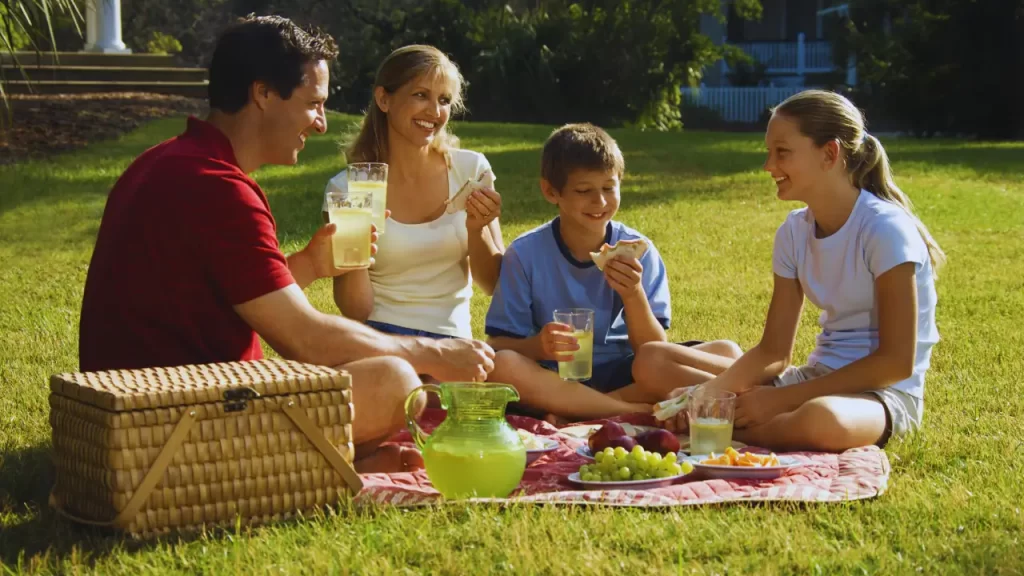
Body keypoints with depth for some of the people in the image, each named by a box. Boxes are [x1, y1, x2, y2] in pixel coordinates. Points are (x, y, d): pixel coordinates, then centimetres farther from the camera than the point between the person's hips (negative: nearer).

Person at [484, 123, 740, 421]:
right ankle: (641, 413, -26)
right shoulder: (525, 254, -5)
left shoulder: (637, 252, -1)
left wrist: (634, 296, -22)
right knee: (499, 366, -34)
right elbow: (499, 345, -6)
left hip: (624, 378, 2)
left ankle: (575, 412, -23)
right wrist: (538, 345, -27)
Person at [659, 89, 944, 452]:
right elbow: (773, 352, 4)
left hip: (886, 392, -6)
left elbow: (897, 361, -19)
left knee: (822, 420, -44)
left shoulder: (885, 229, -16)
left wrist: (780, 399, -21)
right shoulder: (794, 232, 4)